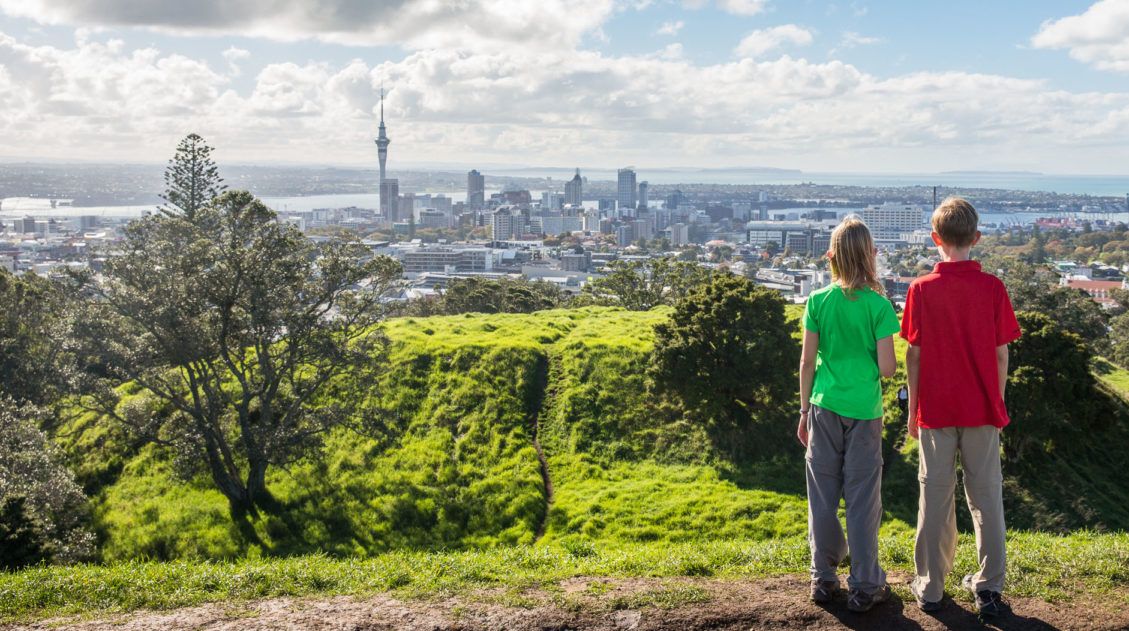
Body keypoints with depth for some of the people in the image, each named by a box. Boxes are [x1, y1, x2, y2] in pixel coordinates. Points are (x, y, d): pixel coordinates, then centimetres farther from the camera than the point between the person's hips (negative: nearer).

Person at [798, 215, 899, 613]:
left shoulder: (818, 301, -2)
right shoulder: (878, 305, -9)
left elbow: (807, 362, 1)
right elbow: (887, 368, -10)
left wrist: (804, 410, 11)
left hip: (825, 408, 2)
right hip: (864, 410, -2)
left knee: (823, 495, 10)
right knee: (862, 498, 5)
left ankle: (823, 579, 20)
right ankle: (864, 586, 12)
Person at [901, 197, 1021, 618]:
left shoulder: (922, 290, -7)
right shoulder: (992, 288, -5)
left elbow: (914, 354, -4)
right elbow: (1001, 355, -1)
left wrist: (913, 409, 6)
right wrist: (998, 402, 12)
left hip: (936, 409, 0)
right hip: (982, 409, 1)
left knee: (935, 496, 8)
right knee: (986, 495, 10)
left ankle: (930, 588, 15)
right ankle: (989, 587, 15)